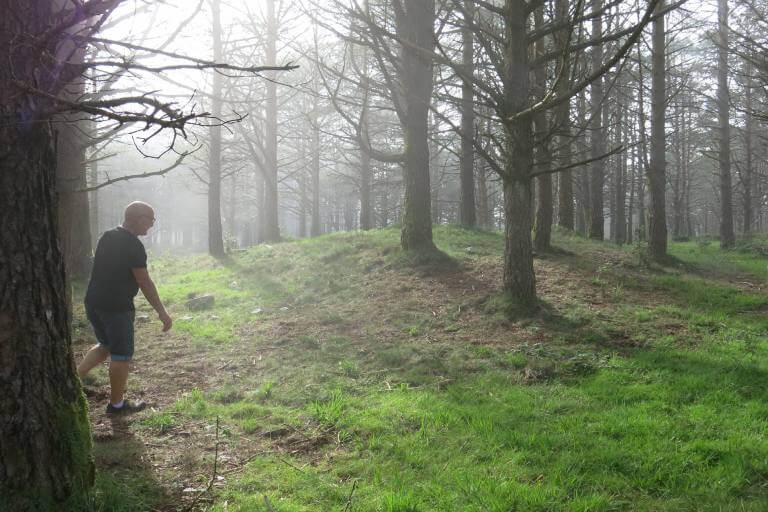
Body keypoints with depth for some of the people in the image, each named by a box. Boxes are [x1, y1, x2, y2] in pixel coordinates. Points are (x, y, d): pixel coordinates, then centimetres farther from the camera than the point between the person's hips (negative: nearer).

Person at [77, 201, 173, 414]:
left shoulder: (107, 237, 9)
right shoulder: (133, 246, -17)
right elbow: (145, 282, -17)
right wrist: (162, 312, -12)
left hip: (93, 301, 8)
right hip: (116, 307, -8)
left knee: (105, 344, 26)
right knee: (121, 354, 6)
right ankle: (116, 403, 16)